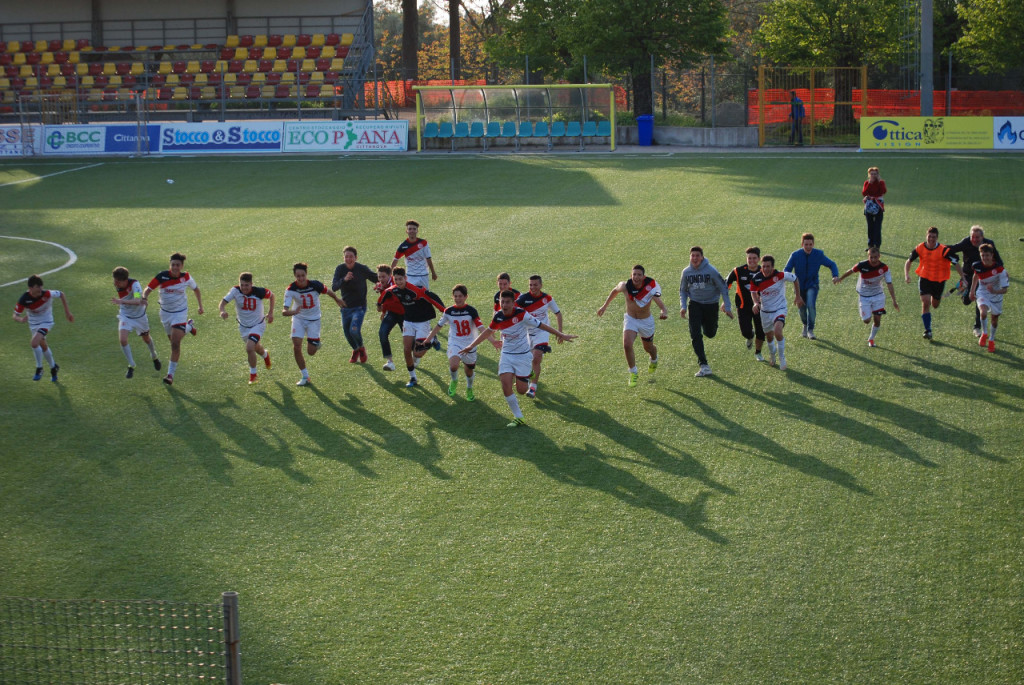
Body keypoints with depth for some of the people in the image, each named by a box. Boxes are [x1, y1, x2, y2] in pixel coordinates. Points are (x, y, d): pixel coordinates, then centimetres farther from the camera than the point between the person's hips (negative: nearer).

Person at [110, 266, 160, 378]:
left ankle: (154, 357, 52)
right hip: (125, 316, 3)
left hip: (139, 316, -3)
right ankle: (131, 366, -1)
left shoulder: (134, 284, -34)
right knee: (122, 340, -17)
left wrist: (121, 301, -61)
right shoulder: (117, 286, -14)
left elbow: (138, 301, -50)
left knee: (146, 339, 20)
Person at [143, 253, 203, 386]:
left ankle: (170, 374, -8)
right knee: (172, 340, 21)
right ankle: (189, 326, 54)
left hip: (180, 312, -3)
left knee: (175, 343, -14)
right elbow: (148, 289, -12)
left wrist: (200, 306, 9)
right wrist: (144, 297, -34)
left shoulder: (186, 277, -13)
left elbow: (196, 290, 7)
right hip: (165, 312, 3)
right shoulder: (162, 276, -16)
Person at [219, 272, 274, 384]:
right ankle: (265, 355, 61)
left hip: (258, 325, -4)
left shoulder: (259, 292, -23)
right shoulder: (235, 291, -21)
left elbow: (271, 295, -3)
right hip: (243, 326, 4)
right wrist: (222, 310, -52)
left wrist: (271, 312, -4)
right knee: (257, 348, 23)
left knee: (249, 348, -21)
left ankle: (253, 375, 1)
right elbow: (224, 301, -30)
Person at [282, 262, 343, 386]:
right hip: (299, 319, 1)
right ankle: (305, 376, 1)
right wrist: (292, 312, -52)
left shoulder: (315, 285, -22)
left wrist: (337, 300, 19)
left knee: (311, 352, -4)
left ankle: (316, 343, 34)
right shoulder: (291, 290, -23)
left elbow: (329, 292, 0)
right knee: (296, 347, -14)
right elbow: (284, 311, -29)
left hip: (313, 320, -1)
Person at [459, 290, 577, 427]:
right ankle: (518, 417, -2)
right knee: (506, 385, -14)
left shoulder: (522, 314, -18)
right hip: (506, 355, 3)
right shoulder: (498, 317, -3)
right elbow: (488, 332, 14)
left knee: (521, 390, -4)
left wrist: (560, 335, -13)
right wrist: (471, 346, 15)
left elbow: (540, 325, -13)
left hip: (522, 355, -3)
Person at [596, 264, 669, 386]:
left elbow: (661, 304, -37)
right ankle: (633, 372, -2)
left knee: (648, 348, 19)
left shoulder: (651, 288, -28)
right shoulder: (625, 286, -20)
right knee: (627, 345, -22)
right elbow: (615, 290, 4)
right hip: (630, 319, 1)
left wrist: (664, 312, -60)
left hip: (646, 321, -1)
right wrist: (605, 306, 9)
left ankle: (654, 360, 57)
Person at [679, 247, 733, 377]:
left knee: (710, 333, 8)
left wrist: (727, 307, -10)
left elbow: (723, 288, -7)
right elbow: (683, 290, 11)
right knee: (695, 335, -11)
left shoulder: (711, 271, -14)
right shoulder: (686, 272, -4)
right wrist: (683, 306, -3)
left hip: (711, 304, -2)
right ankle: (703, 365, -7)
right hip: (695, 305, 2)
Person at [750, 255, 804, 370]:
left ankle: (782, 357, -6)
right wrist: (756, 303, -15)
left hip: (779, 309, -4)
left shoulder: (780, 275, -20)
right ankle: (771, 354, 51)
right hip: (765, 312, 4)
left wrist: (797, 296, 7)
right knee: (769, 336, 17)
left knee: (778, 332, -27)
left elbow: (795, 278, -2)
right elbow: (753, 292, 6)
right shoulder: (757, 279, -13)